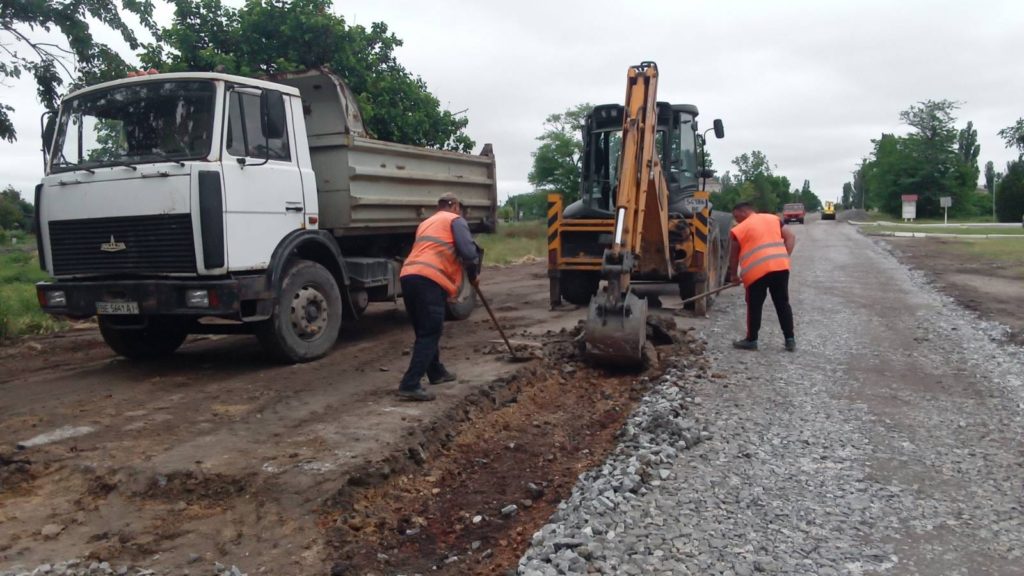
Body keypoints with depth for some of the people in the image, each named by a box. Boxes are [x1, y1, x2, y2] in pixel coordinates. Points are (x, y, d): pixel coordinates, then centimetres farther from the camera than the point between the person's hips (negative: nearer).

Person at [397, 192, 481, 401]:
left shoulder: (426, 223, 32)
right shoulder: (455, 220, 9)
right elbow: (468, 252, -4)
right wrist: (473, 273, 15)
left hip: (408, 276, 8)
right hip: (429, 280, -8)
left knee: (425, 331, 21)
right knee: (429, 334, -6)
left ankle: (436, 372, 35)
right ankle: (410, 385, -12)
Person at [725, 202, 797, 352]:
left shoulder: (740, 229, 6)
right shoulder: (773, 218, 18)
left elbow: (734, 255, 12)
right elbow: (791, 238, 12)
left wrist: (733, 275, 24)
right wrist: (784, 257, 11)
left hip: (757, 270, -4)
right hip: (780, 267, 4)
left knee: (754, 306, 9)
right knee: (783, 304, 13)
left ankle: (751, 340, 15)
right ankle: (790, 340, 14)